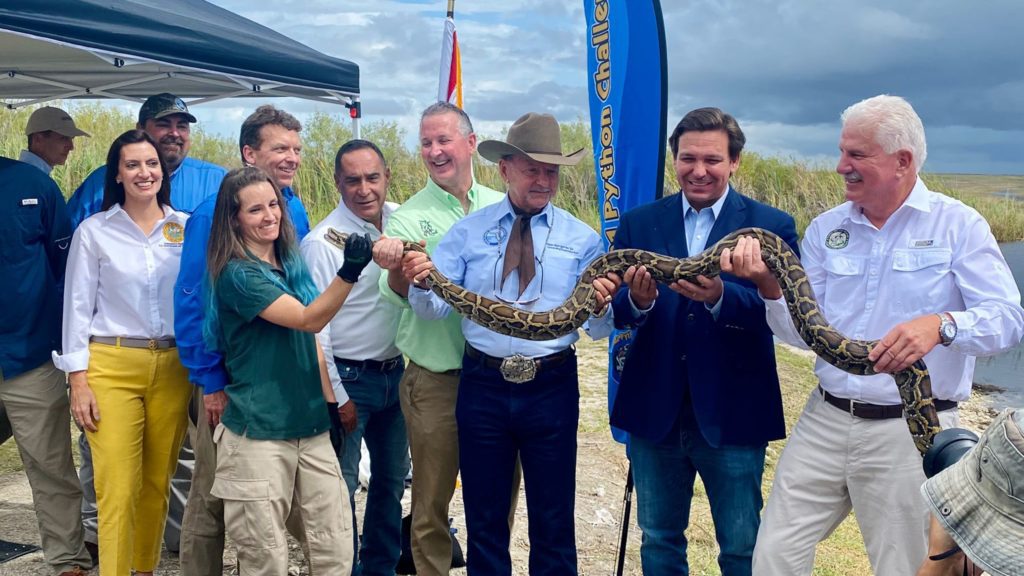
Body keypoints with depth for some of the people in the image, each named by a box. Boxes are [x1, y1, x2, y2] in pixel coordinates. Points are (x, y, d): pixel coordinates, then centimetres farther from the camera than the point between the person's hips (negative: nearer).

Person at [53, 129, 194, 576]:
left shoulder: (187, 227, 6)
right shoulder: (93, 231, 1)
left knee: (157, 484, 9)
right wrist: (77, 380, -5)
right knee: (118, 489, -6)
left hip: (173, 367, 2)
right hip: (111, 366, -2)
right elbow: (77, 308, 1)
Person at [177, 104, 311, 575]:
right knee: (213, 496, 6)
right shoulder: (215, 213, -13)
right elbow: (190, 300, -14)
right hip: (229, 376, -5)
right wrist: (210, 380, -16)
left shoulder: (296, 210, 4)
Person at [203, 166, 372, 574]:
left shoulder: (292, 265, 11)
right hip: (259, 433, -6)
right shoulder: (237, 274, -10)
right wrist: (349, 271, -34)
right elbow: (309, 320, -20)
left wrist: (330, 401, 13)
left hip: (312, 427, 6)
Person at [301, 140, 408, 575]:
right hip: (347, 377, -6)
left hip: (395, 373, 6)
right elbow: (314, 326, -13)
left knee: (392, 480, 17)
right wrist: (336, 396, -11)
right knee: (341, 489, 3)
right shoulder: (322, 242, -16)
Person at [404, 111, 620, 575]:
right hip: (483, 385, 1)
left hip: (553, 389, 0)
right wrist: (421, 282, -25)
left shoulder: (582, 239, 0)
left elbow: (597, 330, -4)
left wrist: (600, 306, -26)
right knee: (484, 518, 14)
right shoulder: (468, 231, 2)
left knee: (553, 519, 11)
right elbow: (435, 307, -4)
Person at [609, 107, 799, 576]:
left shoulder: (771, 226, -4)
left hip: (733, 414, -2)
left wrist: (719, 297, -32)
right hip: (654, 412, 3)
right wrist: (637, 301, -25)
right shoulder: (638, 224, 4)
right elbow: (616, 312, -3)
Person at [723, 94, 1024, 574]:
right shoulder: (825, 229, 7)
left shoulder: (958, 225, -5)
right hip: (825, 421, 4)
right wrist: (768, 285, -13)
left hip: (909, 429, -3)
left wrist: (941, 325, -33)